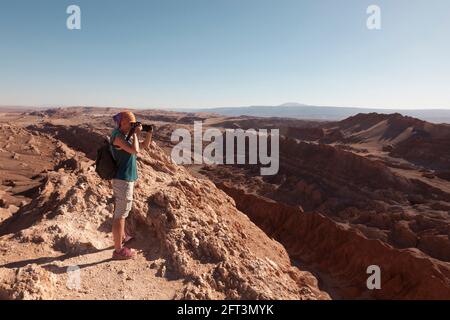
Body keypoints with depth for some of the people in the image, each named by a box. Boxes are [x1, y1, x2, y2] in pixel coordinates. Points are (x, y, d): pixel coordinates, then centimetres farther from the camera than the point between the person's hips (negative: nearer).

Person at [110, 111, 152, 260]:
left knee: (122, 210, 24)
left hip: (126, 178, 10)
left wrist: (149, 132, 1)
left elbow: (145, 145, 16)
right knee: (120, 214, -4)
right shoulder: (117, 136, -17)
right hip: (123, 180, -10)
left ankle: (122, 237, 43)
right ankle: (118, 250, 4)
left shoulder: (126, 136, 10)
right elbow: (135, 150, -30)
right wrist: (136, 134, -16)